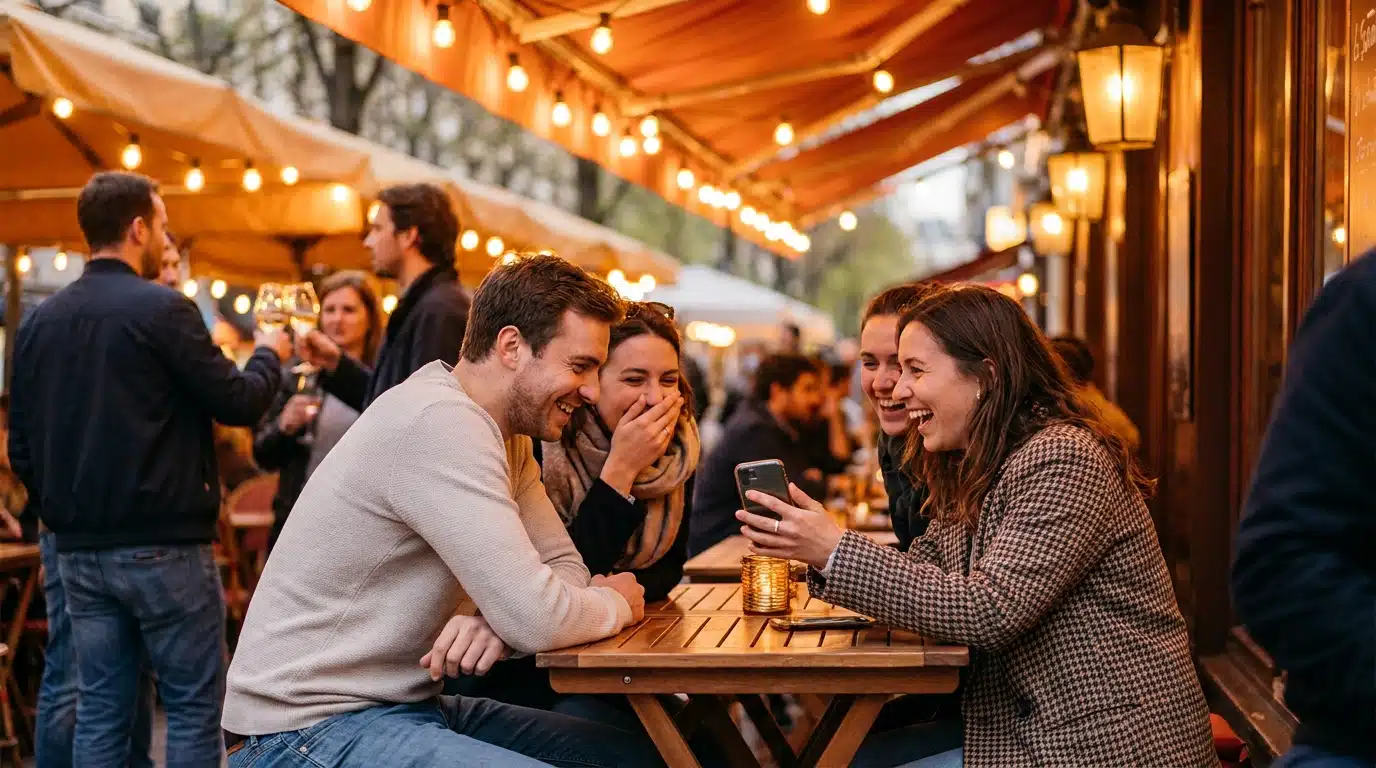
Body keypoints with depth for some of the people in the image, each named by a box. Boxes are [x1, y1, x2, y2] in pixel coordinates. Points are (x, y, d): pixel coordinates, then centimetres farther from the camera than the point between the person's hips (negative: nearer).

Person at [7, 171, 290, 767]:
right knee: (193, 707, 2)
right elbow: (239, 403, -9)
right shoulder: (162, 309, -12)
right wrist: (269, 355, 10)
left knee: (100, 711, 10)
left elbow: (21, 449, 11)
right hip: (163, 547, -6)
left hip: (79, 552, 6)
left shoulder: (39, 322, 8)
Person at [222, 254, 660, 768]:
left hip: (408, 704, 10)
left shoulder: (508, 433, 8)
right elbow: (539, 620, -28)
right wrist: (617, 602, -6)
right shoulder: (440, 423, -23)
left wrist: (501, 620, -17)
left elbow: (564, 567, 6)